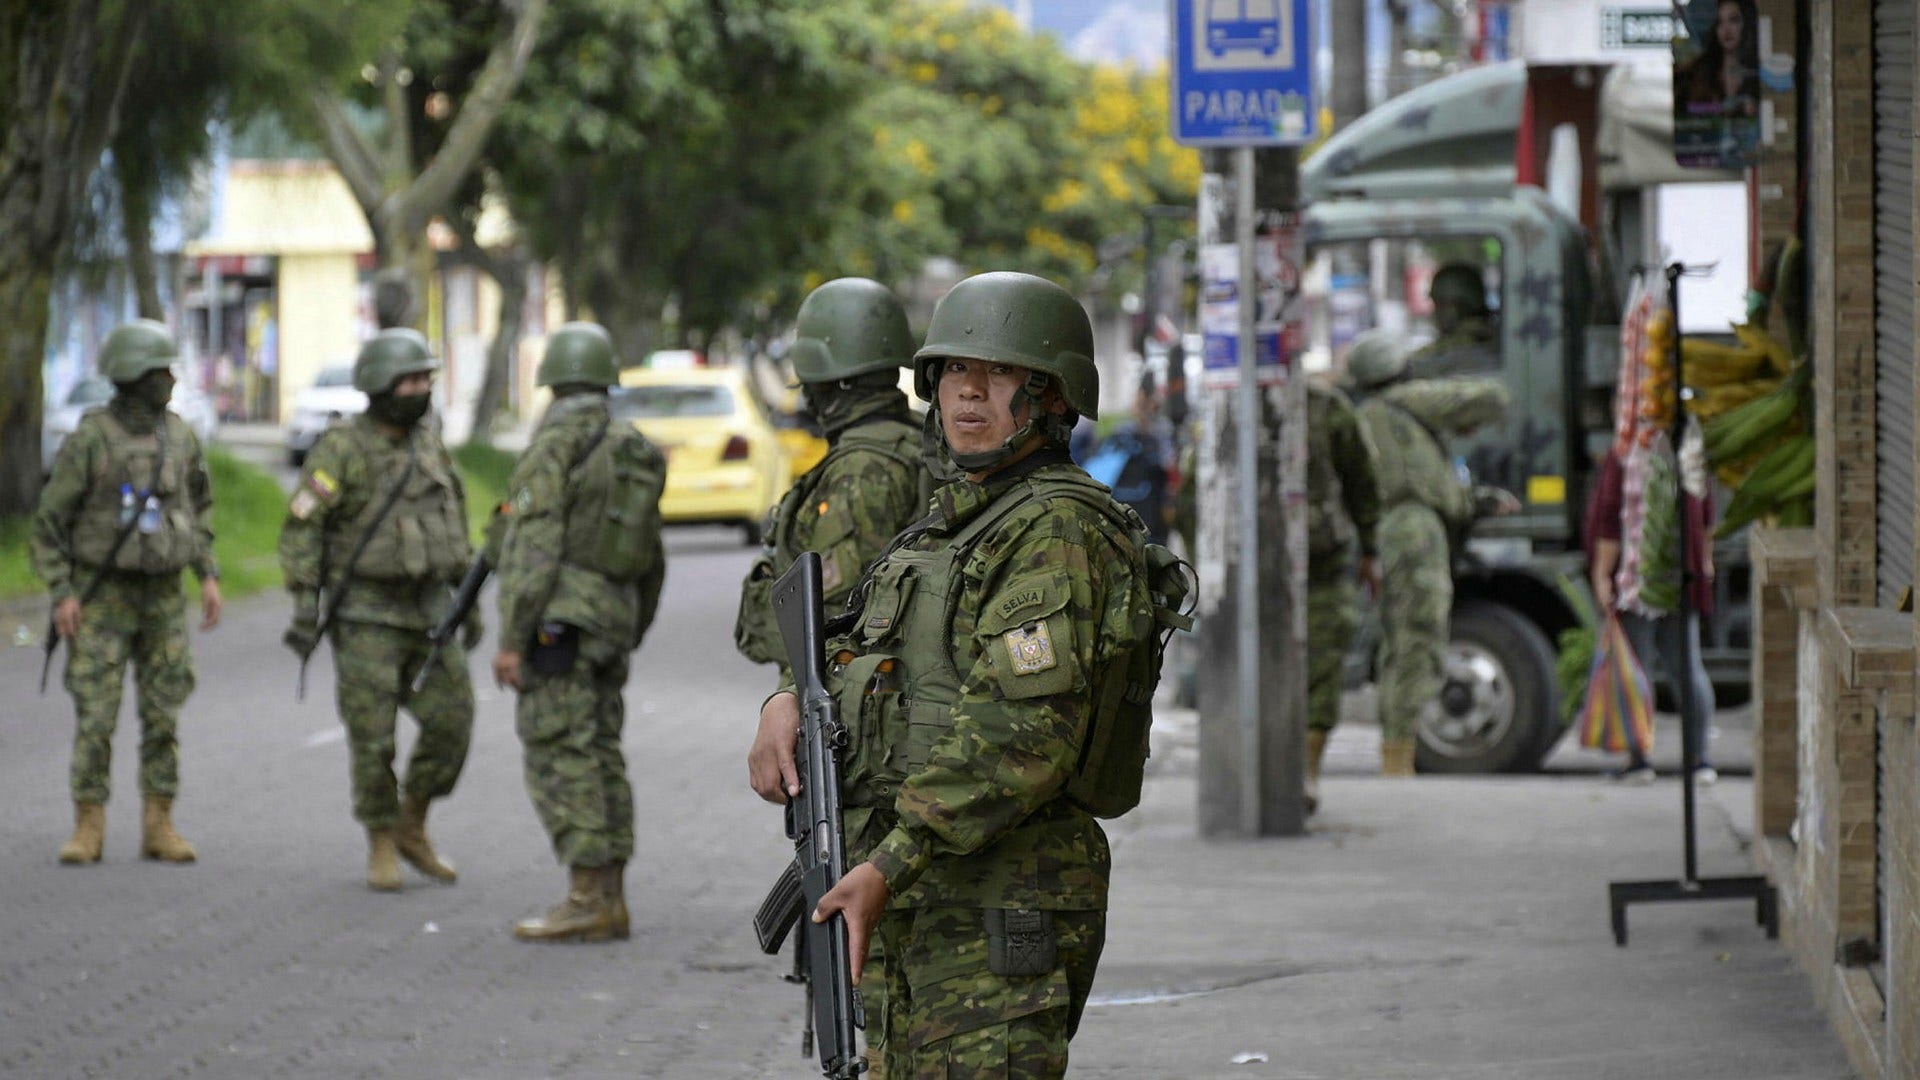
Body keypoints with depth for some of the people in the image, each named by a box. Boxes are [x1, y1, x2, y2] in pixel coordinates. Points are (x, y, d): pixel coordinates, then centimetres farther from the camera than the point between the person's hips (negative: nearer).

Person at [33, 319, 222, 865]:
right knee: (95, 716, -5)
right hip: (101, 596, -4)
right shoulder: (89, 439, -12)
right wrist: (62, 594, -14)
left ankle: (159, 828, 9)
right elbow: (50, 518, -7)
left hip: (162, 597, 4)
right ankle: (88, 829, 2)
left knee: (163, 715, 2)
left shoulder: (180, 437, 2)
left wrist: (208, 576, 6)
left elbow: (198, 508, 15)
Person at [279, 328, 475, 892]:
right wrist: (304, 608, -20)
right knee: (373, 736, -4)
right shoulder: (341, 449, -12)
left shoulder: (428, 445, 7)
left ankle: (411, 829, 16)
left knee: (450, 724, -1)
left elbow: (452, 524, 16)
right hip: (364, 613, -5)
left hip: (424, 611, 5)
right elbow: (301, 527, -14)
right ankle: (382, 850, 9)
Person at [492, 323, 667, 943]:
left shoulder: (553, 449, -12)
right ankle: (610, 901, 9)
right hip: (612, 618, 8)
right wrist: (629, 639, 27)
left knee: (560, 759, -8)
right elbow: (650, 559, 19)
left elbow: (532, 550, -18)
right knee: (600, 759, 10)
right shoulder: (632, 453, 13)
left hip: (558, 622, -8)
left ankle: (588, 901, -12)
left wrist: (511, 641, -17)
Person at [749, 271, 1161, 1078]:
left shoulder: (1058, 531, -13)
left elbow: (1025, 736, -22)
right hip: (918, 907, 10)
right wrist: (789, 703, 2)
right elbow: (870, 650, 25)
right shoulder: (956, 518, 17)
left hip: (1002, 912, -10)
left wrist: (887, 867, -24)